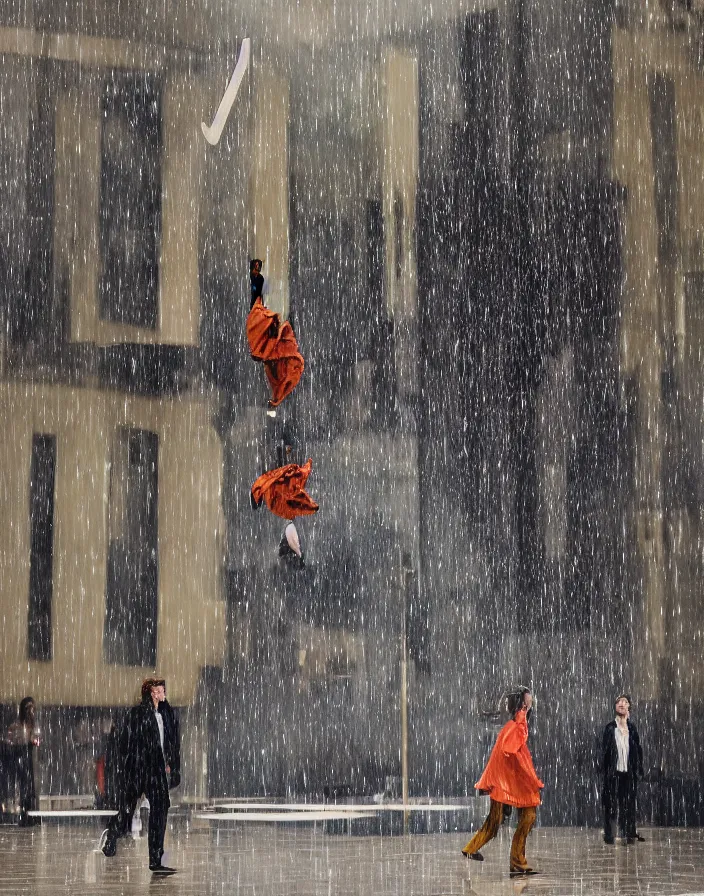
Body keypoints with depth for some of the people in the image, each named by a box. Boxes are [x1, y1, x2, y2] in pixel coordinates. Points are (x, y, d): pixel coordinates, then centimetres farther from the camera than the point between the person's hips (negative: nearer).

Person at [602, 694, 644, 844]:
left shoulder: (632, 728, 9)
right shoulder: (610, 728, 2)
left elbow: (638, 750, 11)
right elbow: (604, 750, 2)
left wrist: (639, 770, 5)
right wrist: (604, 769, -5)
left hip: (629, 772, 2)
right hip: (614, 771, -2)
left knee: (628, 803, 3)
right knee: (612, 803, -2)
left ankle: (629, 834, 7)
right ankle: (610, 835, 0)